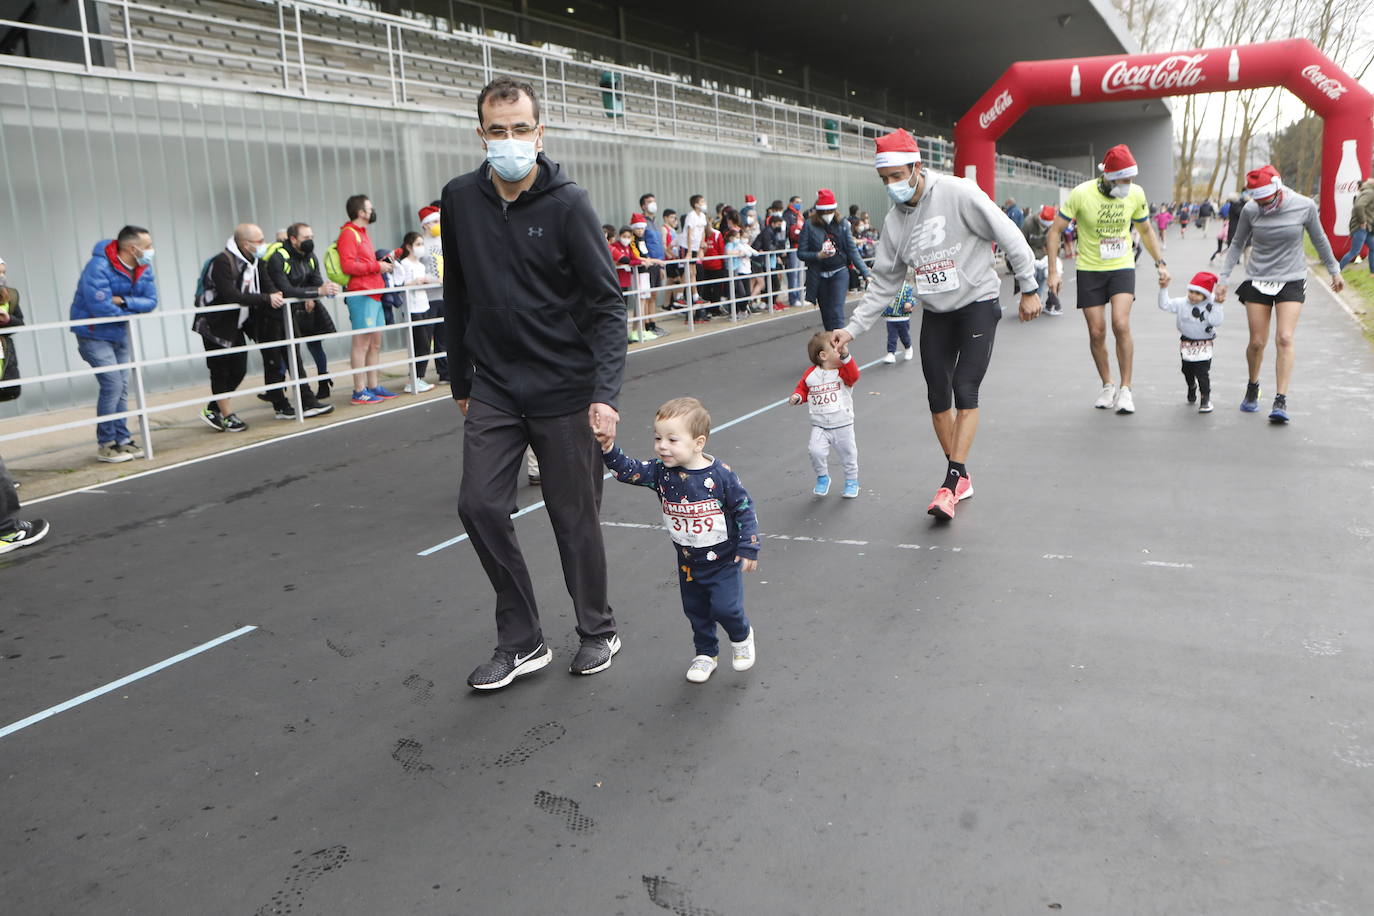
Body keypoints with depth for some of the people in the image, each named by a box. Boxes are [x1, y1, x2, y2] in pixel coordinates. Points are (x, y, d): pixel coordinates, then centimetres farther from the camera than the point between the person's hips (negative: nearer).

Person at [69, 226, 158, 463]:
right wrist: (132, 310, -15)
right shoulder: (99, 268, -24)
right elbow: (101, 308, -30)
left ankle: (121, 439, 20)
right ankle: (105, 444, -2)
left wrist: (124, 301, -24)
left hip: (120, 334, 8)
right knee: (112, 385, -13)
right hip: (94, 334, -8)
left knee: (122, 388, 10)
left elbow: (151, 301, -7)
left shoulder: (143, 268, -2)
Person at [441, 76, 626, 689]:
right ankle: (521, 642, 14)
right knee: (480, 506, -3)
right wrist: (460, 380, 14)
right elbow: (458, 298, 12)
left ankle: (597, 632, 28)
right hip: (493, 390, 4)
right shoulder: (460, 200, 2)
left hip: (564, 391, -4)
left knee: (574, 517, 6)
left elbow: (607, 304, -13)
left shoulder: (567, 203, -11)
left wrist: (604, 393, -22)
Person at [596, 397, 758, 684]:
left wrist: (748, 549, -15)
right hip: (688, 562, 5)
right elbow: (628, 470, -17)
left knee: (725, 608, -3)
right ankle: (706, 653, 40)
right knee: (695, 611, 17)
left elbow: (744, 509, -15)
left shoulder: (720, 474, -22)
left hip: (724, 560, -5)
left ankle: (741, 636, 30)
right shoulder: (661, 471, -11)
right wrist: (609, 448, -34)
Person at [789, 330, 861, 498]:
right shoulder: (810, 374, -2)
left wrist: (845, 356, -37)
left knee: (848, 454, 11)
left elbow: (853, 375, -29)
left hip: (843, 425, 0)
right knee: (816, 451, -17)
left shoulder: (842, 371, -8)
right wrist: (797, 396, -9)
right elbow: (802, 388, 12)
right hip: (819, 426, 1)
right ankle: (822, 477, 10)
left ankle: (851, 480, 36)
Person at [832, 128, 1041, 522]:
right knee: (938, 398, 4)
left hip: (977, 304, -5)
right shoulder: (894, 220, 0)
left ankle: (950, 483, -10)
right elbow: (884, 283, 6)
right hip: (935, 313, 6)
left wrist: (1028, 289, -8)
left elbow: (1009, 236, -12)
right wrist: (853, 328, -1)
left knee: (965, 390, -14)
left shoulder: (958, 193, -17)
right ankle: (961, 477, 21)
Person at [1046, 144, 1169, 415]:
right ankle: (1107, 386, 22)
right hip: (1090, 270, -1)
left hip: (1122, 268, 1)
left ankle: (1125, 389, -5)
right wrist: (1053, 271, -13)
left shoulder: (1136, 194, -5)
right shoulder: (1081, 194, -15)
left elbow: (1145, 230, 12)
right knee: (1097, 332, 1)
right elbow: (1054, 232, -7)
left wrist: (1160, 263, 8)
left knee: (1121, 325, -16)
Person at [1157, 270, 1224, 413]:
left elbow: (1215, 321, -23)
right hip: (1186, 344, 4)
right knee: (1187, 370, 18)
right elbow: (1165, 305, -3)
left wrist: (1217, 304, -25)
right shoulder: (1182, 304, -2)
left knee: (1202, 372, -7)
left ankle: (1205, 398, 3)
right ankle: (1191, 388, 46)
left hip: (1204, 346, -3)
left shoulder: (1210, 307, -10)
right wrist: (1163, 289, -11)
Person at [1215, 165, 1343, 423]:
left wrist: (1334, 271, 16)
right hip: (1258, 281, 1)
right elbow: (1237, 244, 8)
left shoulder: (1305, 206, -9)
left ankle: (1281, 401, -13)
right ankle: (1253, 387, 28)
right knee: (1257, 342, 2)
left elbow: (1319, 240, 7)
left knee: (1284, 339, -13)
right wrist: (1223, 279, 4)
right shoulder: (1249, 210, -7)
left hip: (1292, 281, -1)